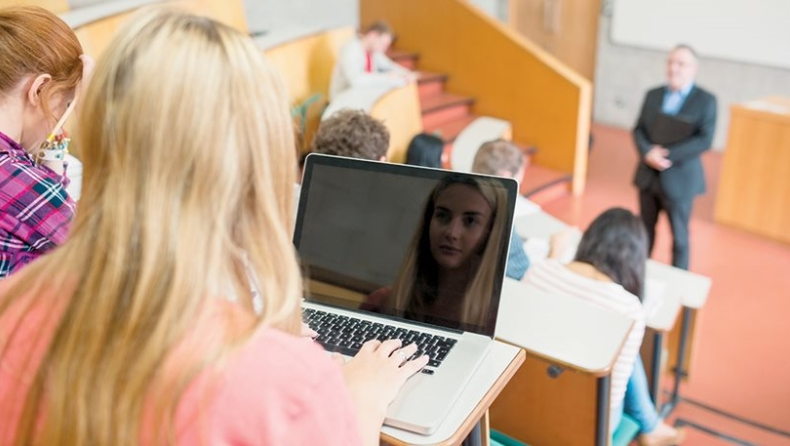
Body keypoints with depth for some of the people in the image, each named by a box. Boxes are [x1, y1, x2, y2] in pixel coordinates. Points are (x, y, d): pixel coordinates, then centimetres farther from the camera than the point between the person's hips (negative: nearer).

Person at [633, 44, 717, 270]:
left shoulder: (706, 100, -6)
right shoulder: (653, 95, 8)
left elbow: (704, 140, -16)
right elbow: (638, 129, 4)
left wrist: (667, 154, -23)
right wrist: (648, 152, -17)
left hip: (679, 179, -4)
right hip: (648, 175, 4)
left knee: (679, 236, 8)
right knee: (644, 231, 17)